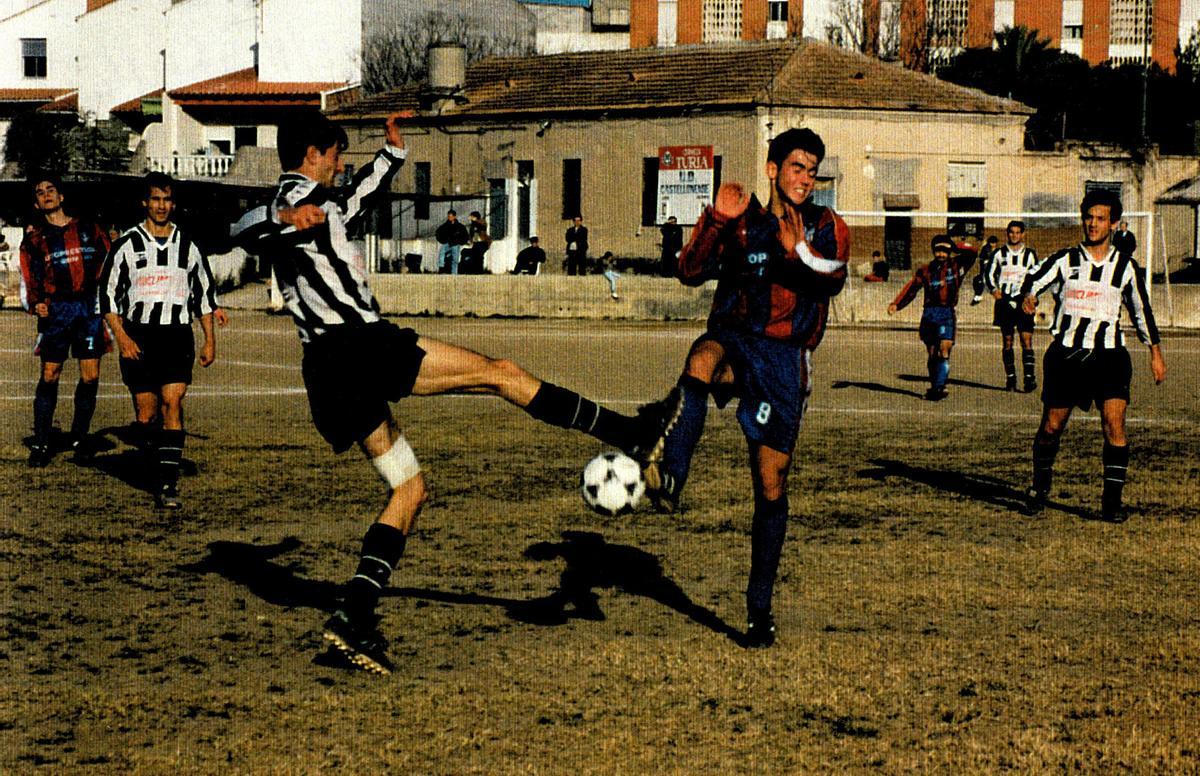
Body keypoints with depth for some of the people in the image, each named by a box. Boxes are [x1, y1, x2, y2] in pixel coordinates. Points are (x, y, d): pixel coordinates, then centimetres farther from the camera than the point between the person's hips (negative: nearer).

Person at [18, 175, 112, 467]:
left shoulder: (88, 229, 12)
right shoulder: (35, 237, 9)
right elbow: (29, 280, 5)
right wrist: (35, 304, -13)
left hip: (90, 306, 1)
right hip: (56, 309, -1)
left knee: (90, 376, -2)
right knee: (50, 375, -4)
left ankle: (80, 437, 13)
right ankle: (41, 443, 1)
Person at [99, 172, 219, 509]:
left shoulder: (187, 245, 10)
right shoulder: (127, 245, 3)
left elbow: (204, 293, 17)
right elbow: (107, 294, 3)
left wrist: (210, 341, 11)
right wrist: (122, 338, -8)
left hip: (177, 337, 0)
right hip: (138, 337, 0)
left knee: (172, 402, -15)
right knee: (146, 413, -2)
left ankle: (167, 484, -17)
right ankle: (154, 455, 25)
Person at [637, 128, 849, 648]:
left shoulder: (827, 228, 9)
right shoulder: (741, 222, 8)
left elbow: (833, 277, -12)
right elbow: (690, 273, -6)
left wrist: (801, 253, -31)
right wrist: (716, 220, -20)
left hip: (784, 361, 1)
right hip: (733, 341, -1)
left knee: (771, 485, 1)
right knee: (702, 358, -39)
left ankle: (760, 610, 12)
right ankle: (666, 478, -54)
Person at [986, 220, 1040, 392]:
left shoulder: (1030, 254, 8)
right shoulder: (999, 254, 9)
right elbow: (990, 274, 12)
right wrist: (994, 289, -6)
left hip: (1024, 301, -1)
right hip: (1004, 300, 1)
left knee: (1026, 339, -11)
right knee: (1007, 341, 4)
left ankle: (1030, 377, -14)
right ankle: (1010, 378, 10)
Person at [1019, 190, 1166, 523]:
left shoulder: (1125, 266, 8)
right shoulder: (1065, 260, 4)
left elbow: (1141, 310, 17)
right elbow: (1035, 280, -11)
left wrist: (1155, 352, 16)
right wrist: (1029, 296, -34)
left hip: (1109, 355, 0)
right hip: (1066, 354, 0)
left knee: (1114, 422, -17)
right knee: (1051, 426, 3)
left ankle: (1112, 500, -11)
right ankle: (1040, 486, 28)